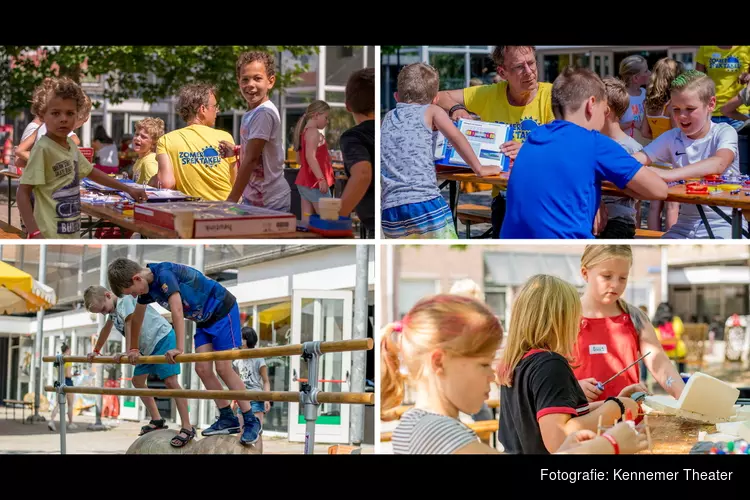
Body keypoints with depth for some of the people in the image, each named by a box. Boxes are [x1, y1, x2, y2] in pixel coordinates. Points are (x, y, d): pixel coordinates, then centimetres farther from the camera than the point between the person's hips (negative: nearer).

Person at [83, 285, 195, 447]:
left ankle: (187, 428, -23)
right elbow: (106, 329, 29)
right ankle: (157, 420, 23)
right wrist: (96, 351, 36)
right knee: (138, 380, 14)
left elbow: (129, 324, -28)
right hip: (148, 346, 11)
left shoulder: (124, 299, -17)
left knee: (170, 381, -19)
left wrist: (128, 351, -33)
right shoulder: (113, 308, 13)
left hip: (163, 338, -11)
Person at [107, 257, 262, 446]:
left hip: (223, 310, -8)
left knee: (223, 368, -12)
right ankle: (228, 419, 8)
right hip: (204, 319, 8)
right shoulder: (147, 285, 0)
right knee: (202, 369, 0)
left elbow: (177, 311, -34)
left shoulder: (164, 274, -28)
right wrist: (134, 349, 23)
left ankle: (252, 421, -6)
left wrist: (179, 348, -36)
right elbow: (137, 319, 15)